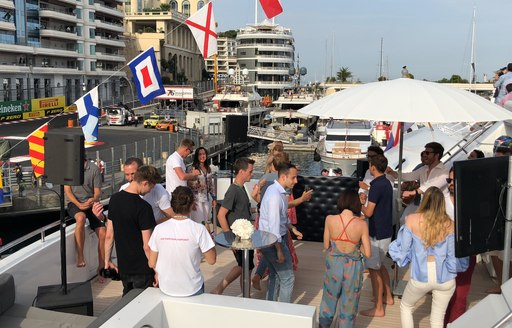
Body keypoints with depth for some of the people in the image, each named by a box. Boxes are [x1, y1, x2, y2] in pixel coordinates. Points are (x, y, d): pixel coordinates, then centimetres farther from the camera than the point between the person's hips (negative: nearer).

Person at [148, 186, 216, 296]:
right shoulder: (198, 229, -18)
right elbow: (211, 260, -10)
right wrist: (209, 237, 5)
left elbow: (152, 263, -2)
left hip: (165, 289, 2)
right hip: (192, 290, -2)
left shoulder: (159, 229, -10)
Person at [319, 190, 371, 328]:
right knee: (348, 305, 17)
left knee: (329, 300, 24)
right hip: (353, 267, -1)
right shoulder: (362, 224, -16)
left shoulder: (330, 219, -14)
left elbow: (326, 246, -3)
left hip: (334, 265, 2)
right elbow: (367, 253, -11)